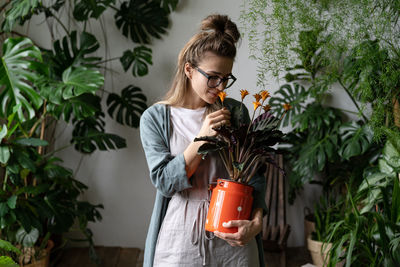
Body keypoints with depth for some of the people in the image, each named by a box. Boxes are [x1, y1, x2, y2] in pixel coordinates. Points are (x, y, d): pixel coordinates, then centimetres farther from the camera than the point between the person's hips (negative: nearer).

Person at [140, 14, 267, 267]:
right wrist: (202, 138, -20)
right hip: (179, 243, -1)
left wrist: (256, 221, -15)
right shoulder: (155, 118, -3)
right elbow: (165, 182, -10)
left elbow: (254, 176, 2)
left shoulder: (236, 112, 1)